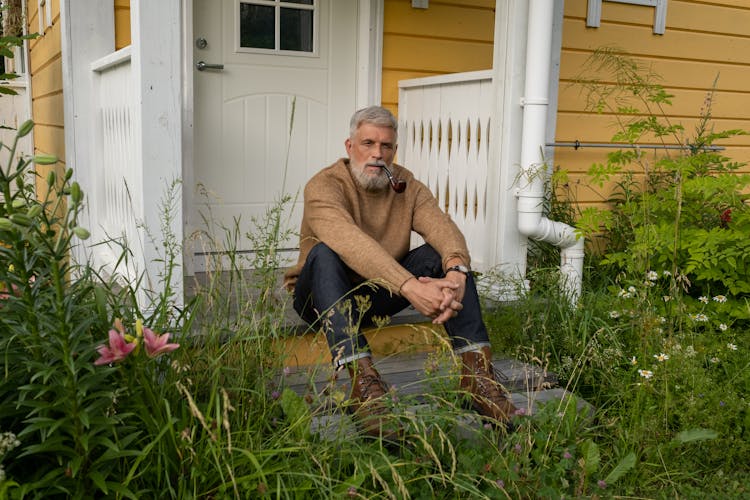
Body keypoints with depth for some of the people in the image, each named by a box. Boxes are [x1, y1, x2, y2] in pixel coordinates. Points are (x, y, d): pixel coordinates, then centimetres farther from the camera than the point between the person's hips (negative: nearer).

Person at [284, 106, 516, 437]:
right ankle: (363, 380, -45)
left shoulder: (407, 186, 0)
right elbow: (352, 243, -36)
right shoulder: (324, 186, -17)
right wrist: (410, 287, -47)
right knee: (324, 254, -35)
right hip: (323, 299, -4)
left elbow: (443, 227, -18)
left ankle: (476, 370, -26)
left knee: (444, 253, -16)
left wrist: (457, 274, -40)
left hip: (379, 296, 5)